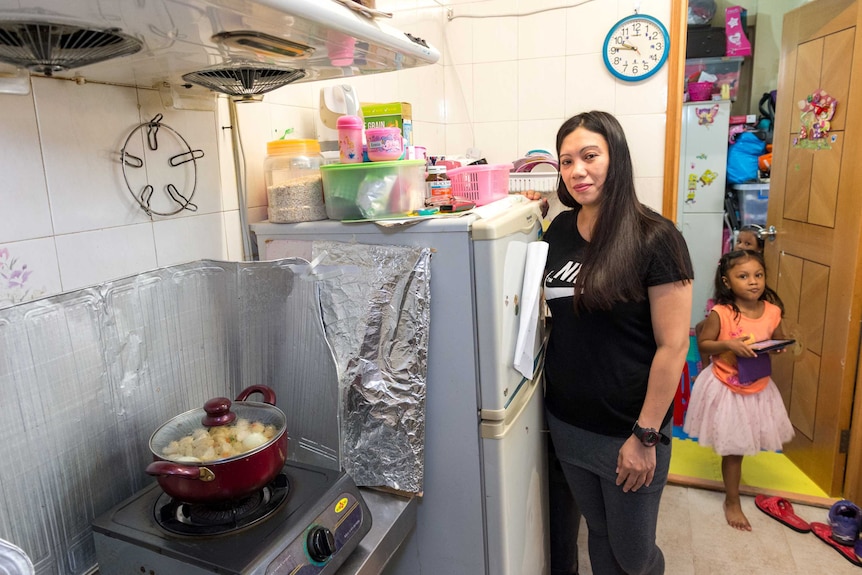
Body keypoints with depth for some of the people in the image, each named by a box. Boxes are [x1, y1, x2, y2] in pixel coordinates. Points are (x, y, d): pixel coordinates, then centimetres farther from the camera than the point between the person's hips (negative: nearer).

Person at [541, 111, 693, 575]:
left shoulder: (654, 238, -15)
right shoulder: (559, 231, 2)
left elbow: (673, 345, -15)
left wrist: (647, 436, -15)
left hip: (626, 432, -4)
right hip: (566, 423, 5)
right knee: (599, 535, 23)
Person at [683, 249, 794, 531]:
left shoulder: (772, 311, -6)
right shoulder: (720, 313, -19)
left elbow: (779, 339, 10)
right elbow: (703, 343, -11)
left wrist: (779, 347, -12)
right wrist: (728, 344, -27)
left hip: (758, 388, 4)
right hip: (726, 388, -4)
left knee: (739, 444, 18)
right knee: (733, 448, 8)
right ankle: (732, 502, 26)